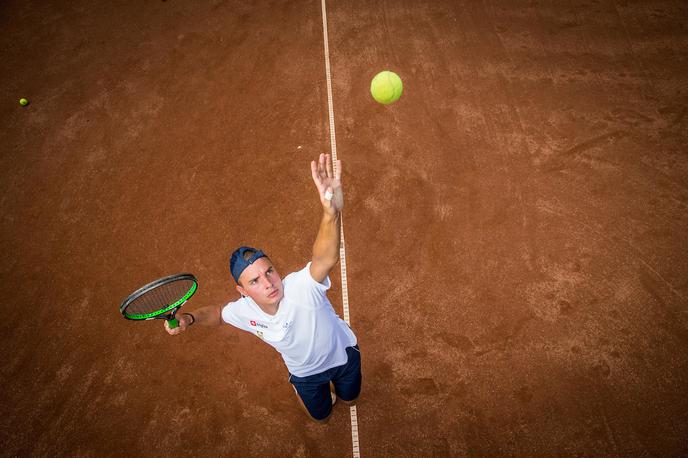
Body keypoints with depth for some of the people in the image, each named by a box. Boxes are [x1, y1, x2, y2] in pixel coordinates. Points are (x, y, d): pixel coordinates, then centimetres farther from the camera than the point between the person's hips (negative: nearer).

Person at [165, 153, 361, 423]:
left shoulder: (301, 287, -46)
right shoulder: (243, 312, -30)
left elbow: (327, 258, -70)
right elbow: (217, 313, -4)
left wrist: (332, 211, -90)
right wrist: (189, 318, -27)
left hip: (343, 353, -2)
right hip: (306, 373, 2)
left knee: (350, 399, 29)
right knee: (321, 416, 28)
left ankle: (333, 384, 62)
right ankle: (306, 388, 59)